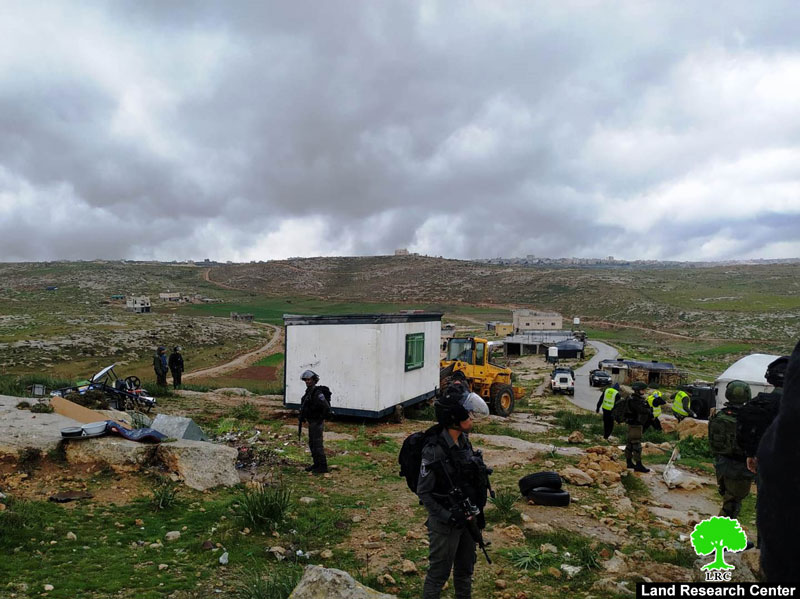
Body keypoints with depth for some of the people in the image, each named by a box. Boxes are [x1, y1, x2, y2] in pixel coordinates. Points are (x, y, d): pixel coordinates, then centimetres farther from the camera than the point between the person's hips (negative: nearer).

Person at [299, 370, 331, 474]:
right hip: (311, 422, 10)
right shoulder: (309, 391, 10)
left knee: (318, 444, -5)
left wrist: (321, 419, -19)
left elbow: (326, 407, -28)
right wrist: (302, 417, 18)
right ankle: (316, 464, 28)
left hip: (317, 423, -10)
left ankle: (323, 467, 3)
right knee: (312, 444, 17)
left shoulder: (317, 393, -22)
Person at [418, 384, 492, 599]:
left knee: (465, 569, 23)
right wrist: (448, 517, -22)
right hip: (445, 524, -7)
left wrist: (478, 512, 12)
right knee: (439, 573, 9)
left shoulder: (464, 441, -2)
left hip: (467, 518, 7)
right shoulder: (434, 451, -25)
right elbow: (423, 492, -19)